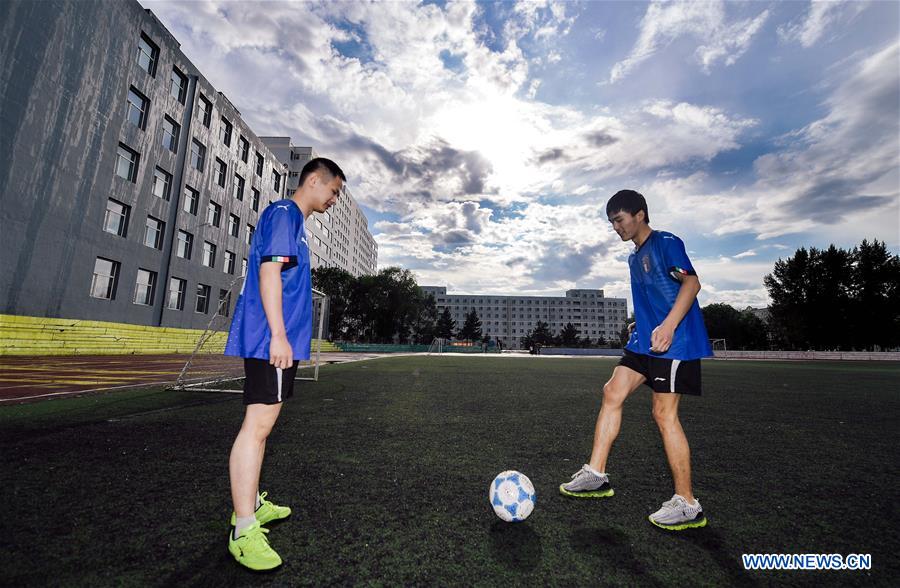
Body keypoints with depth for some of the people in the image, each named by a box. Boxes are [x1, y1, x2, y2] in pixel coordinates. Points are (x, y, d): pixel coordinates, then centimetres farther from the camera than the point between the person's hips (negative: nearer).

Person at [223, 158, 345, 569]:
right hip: (271, 340, -11)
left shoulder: (294, 220, 22)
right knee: (258, 424, -7)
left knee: (262, 423, 16)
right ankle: (244, 531, 3)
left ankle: (250, 503, 29)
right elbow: (269, 270, -18)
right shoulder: (284, 213, -7)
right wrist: (278, 334, -23)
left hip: (278, 341, 11)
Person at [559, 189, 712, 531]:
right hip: (644, 342, 9)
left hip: (674, 342, -9)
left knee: (664, 413, -7)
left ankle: (687, 506, 9)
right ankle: (596, 475, 9)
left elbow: (691, 282, -19)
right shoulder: (634, 257, 19)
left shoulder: (665, 243, -7)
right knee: (612, 393, 3)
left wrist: (668, 325, -30)